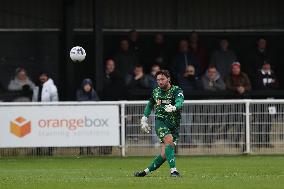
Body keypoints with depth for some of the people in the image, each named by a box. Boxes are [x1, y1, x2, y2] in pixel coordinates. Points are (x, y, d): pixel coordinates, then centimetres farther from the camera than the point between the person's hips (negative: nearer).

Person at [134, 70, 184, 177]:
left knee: (165, 154, -5)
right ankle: (173, 170, -35)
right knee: (169, 140, -28)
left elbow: (180, 102, -27)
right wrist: (144, 119, 21)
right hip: (160, 121, 1)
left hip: (174, 124, -1)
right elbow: (150, 105, 26)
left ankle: (147, 171, 12)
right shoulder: (156, 91, 8)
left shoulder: (176, 91, -5)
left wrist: (173, 108, -48)